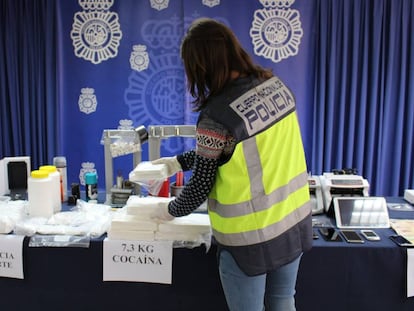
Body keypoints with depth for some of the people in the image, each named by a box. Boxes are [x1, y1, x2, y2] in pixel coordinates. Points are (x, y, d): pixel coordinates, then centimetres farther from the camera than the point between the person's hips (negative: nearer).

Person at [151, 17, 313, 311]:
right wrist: (180, 162, 12)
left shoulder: (217, 115, -25)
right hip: (296, 220, 7)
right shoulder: (277, 86, -3)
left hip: (250, 237, -6)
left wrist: (171, 210, 8)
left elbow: (201, 186, -13)